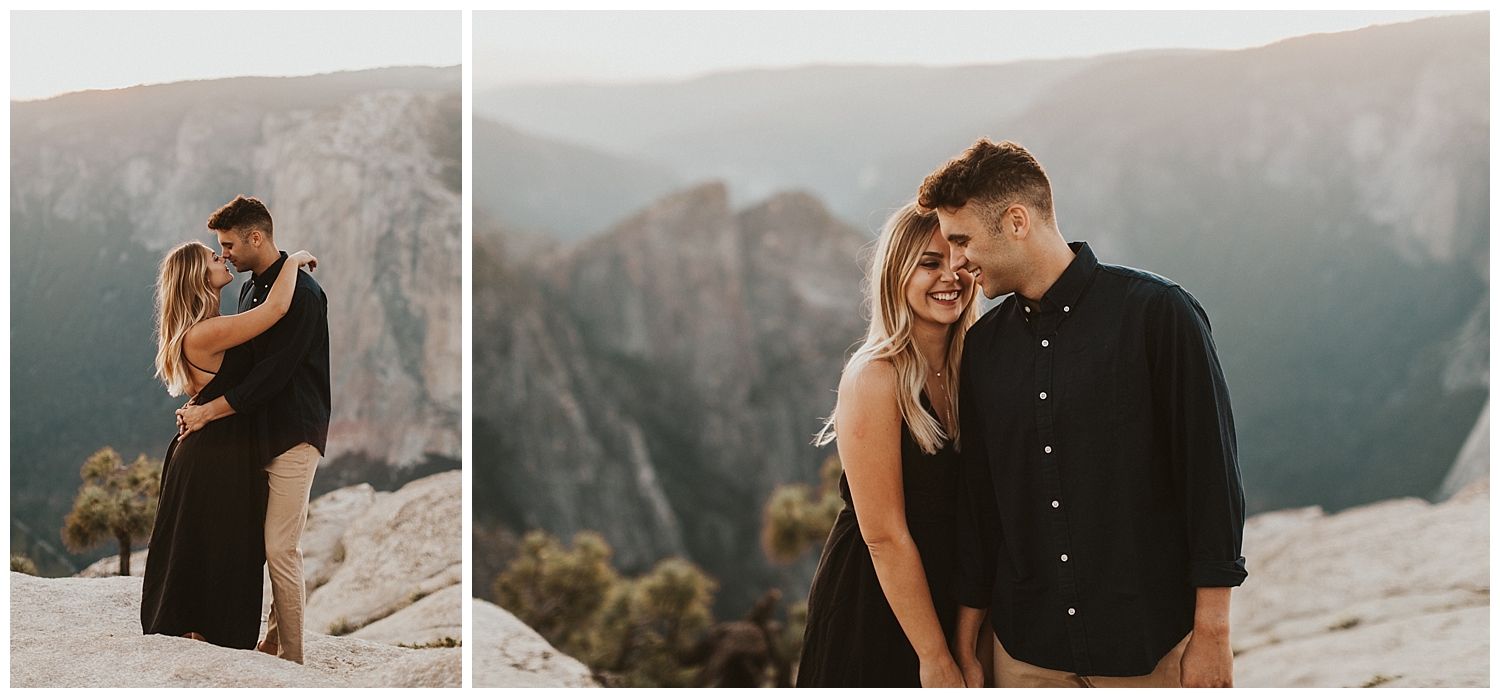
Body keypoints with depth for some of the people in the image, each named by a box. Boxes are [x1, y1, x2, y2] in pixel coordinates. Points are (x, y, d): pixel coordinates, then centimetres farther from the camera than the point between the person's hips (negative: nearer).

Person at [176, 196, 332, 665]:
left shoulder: (302, 294, -15)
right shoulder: (252, 288, 14)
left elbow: (274, 371, -20)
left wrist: (208, 411, -17)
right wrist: (202, 402, 12)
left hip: (294, 433, -8)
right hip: (260, 431, 8)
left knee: (280, 549, -9)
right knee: (268, 544, 9)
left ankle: (292, 659, -1)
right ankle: (275, 638, 19)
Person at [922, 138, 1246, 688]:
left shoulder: (1157, 312, -8)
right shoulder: (983, 345, 7)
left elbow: (1212, 476, -8)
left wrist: (1212, 632, -10)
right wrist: (964, 644, 12)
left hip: (1151, 645, -4)